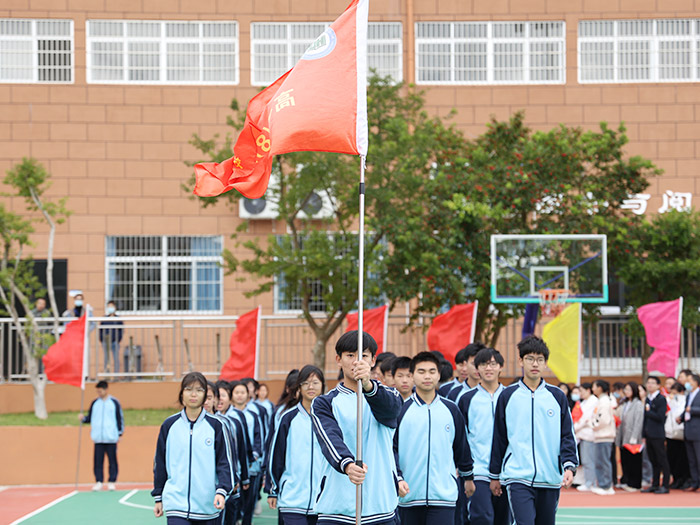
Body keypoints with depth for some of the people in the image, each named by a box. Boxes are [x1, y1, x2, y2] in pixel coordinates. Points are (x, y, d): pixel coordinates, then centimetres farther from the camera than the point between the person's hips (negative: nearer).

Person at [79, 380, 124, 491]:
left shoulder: (114, 402, 3)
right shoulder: (95, 403, 11)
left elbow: (120, 418, 5)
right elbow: (90, 417, 14)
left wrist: (120, 433, 1)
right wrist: (83, 418, -7)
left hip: (111, 438, -2)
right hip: (98, 438, 2)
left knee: (112, 460, 1)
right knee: (98, 461, -1)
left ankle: (112, 482, 7)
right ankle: (98, 481, 3)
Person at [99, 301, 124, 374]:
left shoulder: (118, 319, 4)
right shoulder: (104, 319, 8)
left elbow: (121, 330, 3)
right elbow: (100, 330, 10)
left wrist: (119, 340, -6)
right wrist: (101, 340, 0)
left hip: (115, 341, -2)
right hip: (105, 342, 2)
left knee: (116, 359, -1)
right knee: (106, 359, 3)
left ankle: (116, 373, 2)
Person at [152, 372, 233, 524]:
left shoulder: (215, 425, 1)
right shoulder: (169, 425, 5)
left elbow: (224, 462, 0)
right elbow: (159, 463, 12)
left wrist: (221, 491, -15)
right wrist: (158, 497, 12)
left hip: (208, 505, 1)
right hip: (176, 502, 0)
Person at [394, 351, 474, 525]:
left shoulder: (451, 410, 8)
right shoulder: (401, 410, 2)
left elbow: (461, 447, 19)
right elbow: (391, 448, 1)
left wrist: (468, 477, 26)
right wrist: (397, 478, -11)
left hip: (444, 493, 0)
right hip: (408, 495, 0)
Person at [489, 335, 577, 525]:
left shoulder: (557, 396, 7)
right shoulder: (507, 396, 4)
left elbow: (567, 435, 7)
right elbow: (498, 438, 9)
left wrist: (569, 466, -7)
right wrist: (494, 475, 11)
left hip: (550, 479, 2)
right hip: (518, 476, -2)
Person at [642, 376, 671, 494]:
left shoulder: (661, 399, -9)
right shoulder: (648, 399, 14)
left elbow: (660, 416, -19)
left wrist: (648, 412, -10)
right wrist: (644, 434, 13)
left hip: (657, 434, -8)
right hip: (649, 435, 8)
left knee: (662, 461, -3)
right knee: (653, 461, 12)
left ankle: (665, 486, -1)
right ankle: (655, 485, 16)